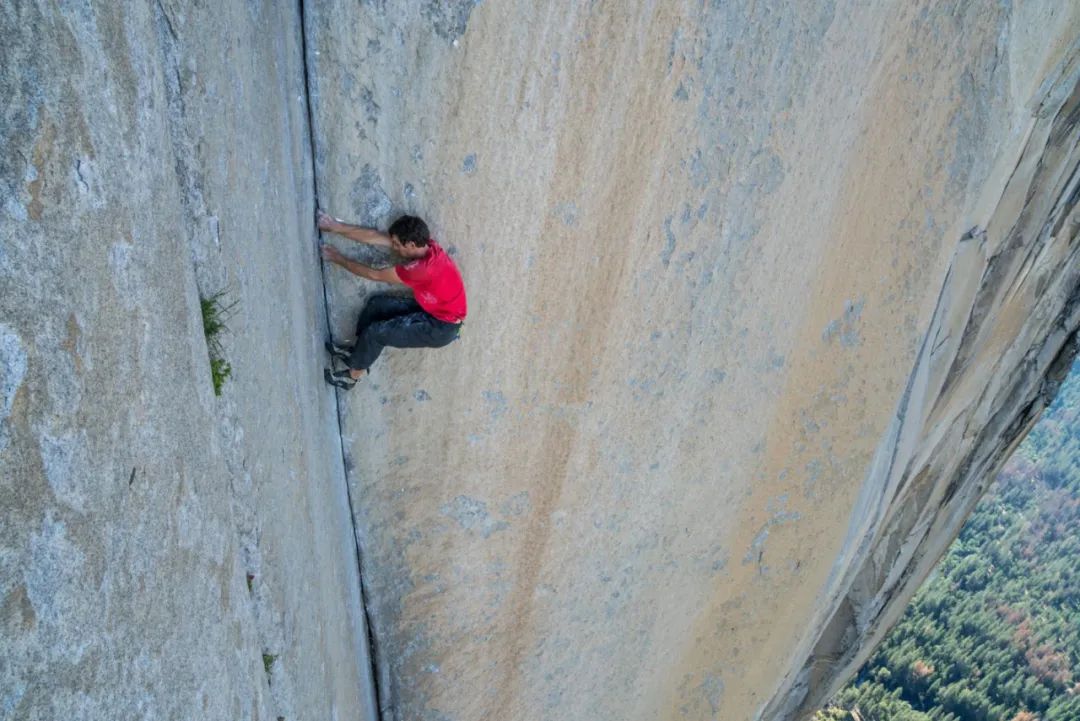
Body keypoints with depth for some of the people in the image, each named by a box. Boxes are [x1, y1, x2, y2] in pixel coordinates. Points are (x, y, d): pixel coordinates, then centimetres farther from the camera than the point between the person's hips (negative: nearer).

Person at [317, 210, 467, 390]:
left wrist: (339, 259, -9)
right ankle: (358, 351, 23)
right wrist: (335, 227, -3)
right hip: (430, 309, 9)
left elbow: (375, 275, -21)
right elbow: (375, 237, -4)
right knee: (377, 303, 7)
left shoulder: (422, 268, -34)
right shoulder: (424, 244, -9)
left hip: (441, 327, -9)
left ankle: (352, 376, 12)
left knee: (376, 332, -10)